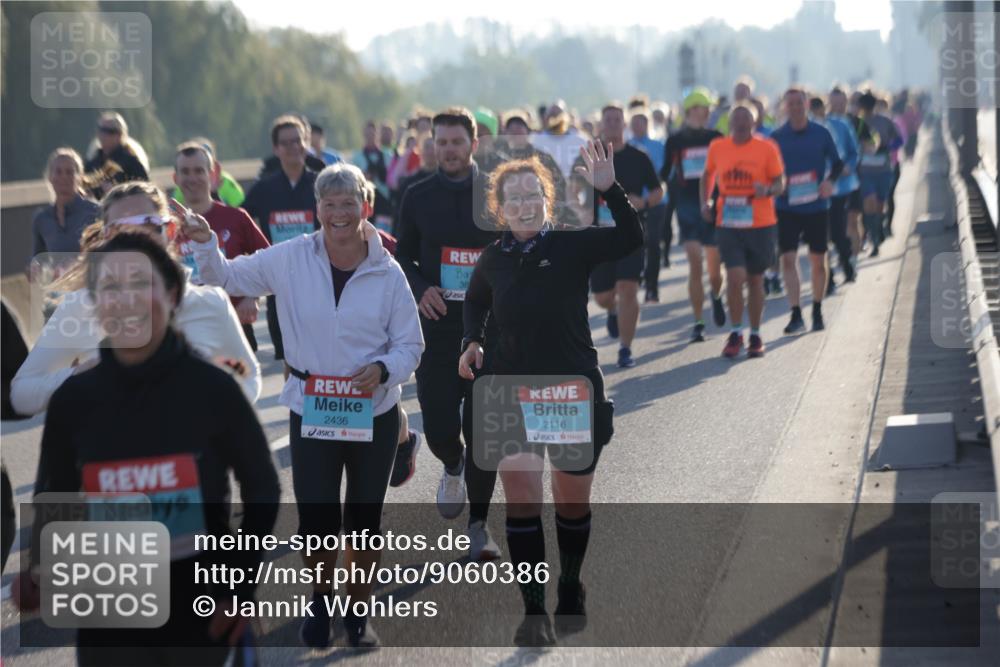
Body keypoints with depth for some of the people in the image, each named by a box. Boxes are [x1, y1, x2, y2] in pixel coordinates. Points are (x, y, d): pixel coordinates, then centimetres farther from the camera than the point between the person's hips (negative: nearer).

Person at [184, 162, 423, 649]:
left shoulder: (388, 273, -7)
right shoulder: (290, 259, -6)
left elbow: (410, 345, -1)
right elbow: (227, 277, 4)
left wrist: (383, 369, -21)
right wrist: (205, 243, -15)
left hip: (374, 414, 0)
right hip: (310, 411, 0)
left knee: (364, 520, 11)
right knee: (317, 520, 2)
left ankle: (358, 611, 31)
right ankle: (320, 602, 29)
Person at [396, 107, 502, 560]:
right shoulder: (418, 197, 5)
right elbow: (403, 257, 11)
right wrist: (420, 289, -9)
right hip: (437, 331, 1)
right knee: (440, 429, -4)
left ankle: (478, 523, 14)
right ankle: (453, 467, 33)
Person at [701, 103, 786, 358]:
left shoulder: (767, 148, -4)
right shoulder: (717, 147, 2)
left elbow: (780, 183, 0)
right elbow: (708, 176, 19)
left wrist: (768, 190, -22)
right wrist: (704, 203, 6)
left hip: (760, 224, 0)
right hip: (728, 225, 0)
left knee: (755, 280, 9)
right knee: (735, 277, -12)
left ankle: (755, 335, 23)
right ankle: (736, 333, 4)